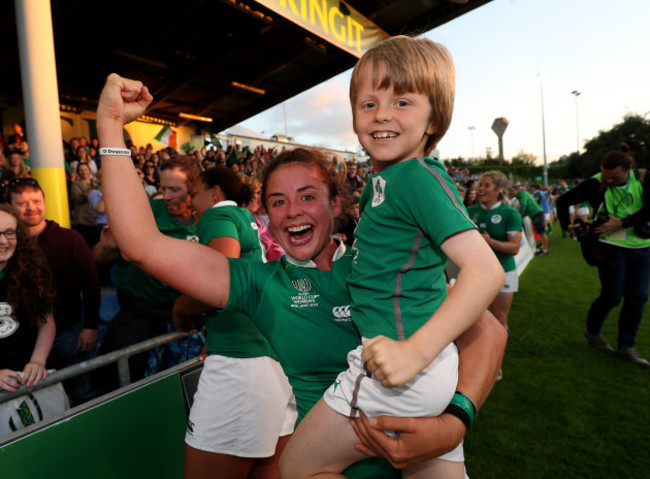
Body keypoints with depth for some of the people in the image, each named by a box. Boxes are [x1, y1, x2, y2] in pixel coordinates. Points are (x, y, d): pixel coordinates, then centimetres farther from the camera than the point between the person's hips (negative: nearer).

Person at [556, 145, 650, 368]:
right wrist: (566, 226, -4)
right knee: (612, 296, -1)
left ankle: (626, 346, 19)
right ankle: (592, 331, 26)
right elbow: (563, 201, -1)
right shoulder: (595, 184, -9)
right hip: (612, 247, -4)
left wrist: (622, 223, -18)